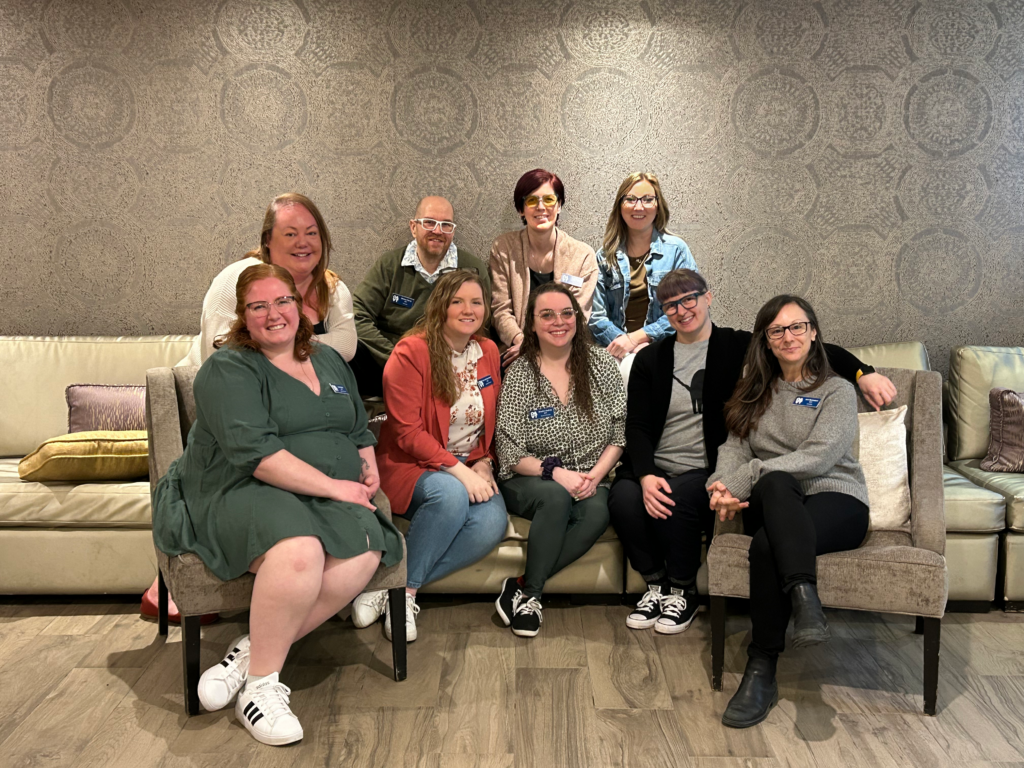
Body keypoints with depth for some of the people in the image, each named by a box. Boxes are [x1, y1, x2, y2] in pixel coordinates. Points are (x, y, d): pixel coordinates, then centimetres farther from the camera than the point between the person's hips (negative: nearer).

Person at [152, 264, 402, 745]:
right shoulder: (229, 369, -1)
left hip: (330, 500, 6)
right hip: (241, 493, -5)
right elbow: (254, 453, -15)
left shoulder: (329, 362, 21)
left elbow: (360, 433, 29)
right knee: (299, 551, -39)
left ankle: (252, 652, -13)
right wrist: (334, 486, -17)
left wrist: (369, 467, 6)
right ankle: (261, 684, -16)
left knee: (365, 551, -29)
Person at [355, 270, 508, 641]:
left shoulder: (489, 352, 10)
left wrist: (483, 464, -1)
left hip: (470, 470, 5)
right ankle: (403, 589, -16)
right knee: (451, 495, -38)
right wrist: (458, 470, -22)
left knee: (492, 525, -26)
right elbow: (408, 433, -13)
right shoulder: (411, 352, -9)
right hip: (413, 467, -5)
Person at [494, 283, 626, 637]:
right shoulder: (519, 375, -3)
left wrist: (595, 475, -13)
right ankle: (529, 594, -16)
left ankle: (521, 589, -20)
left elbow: (620, 432, 2)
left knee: (597, 512, -31)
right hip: (531, 480, -2)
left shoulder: (601, 363, 4)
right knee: (557, 498, -35)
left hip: (589, 480, 2)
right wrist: (556, 473, -21)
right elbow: (510, 452, -6)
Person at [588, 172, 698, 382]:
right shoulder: (605, 256, 11)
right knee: (628, 367, -32)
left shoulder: (677, 249, 6)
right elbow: (597, 316, 6)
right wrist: (623, 341, -12)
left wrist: (637, 337, -9)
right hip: (617, 355, 2)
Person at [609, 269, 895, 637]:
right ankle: (655, 585, -1)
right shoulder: (650, 358, 11)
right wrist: (646, 476, -15)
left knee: (675, 502, -33)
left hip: (706, 472, -2)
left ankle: (683, 592, -3)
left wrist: (862, 373, -13)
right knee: (623, 498, -29)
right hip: (654, 469, 2)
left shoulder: (737, 346, 7)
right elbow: (637, 426, 2)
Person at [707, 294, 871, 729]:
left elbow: (819, 457, -10)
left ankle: (762, 673, -35)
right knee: (776, 483, -38)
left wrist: (744, 478, -19)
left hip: (835, 500, -2)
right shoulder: (755, 393, 23)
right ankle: (804, 598, -48)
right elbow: (733, 447, 7)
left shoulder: (837, 391, 8)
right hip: (771, 504, 2)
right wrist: (724, 487, -18)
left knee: (767, 544, -36)